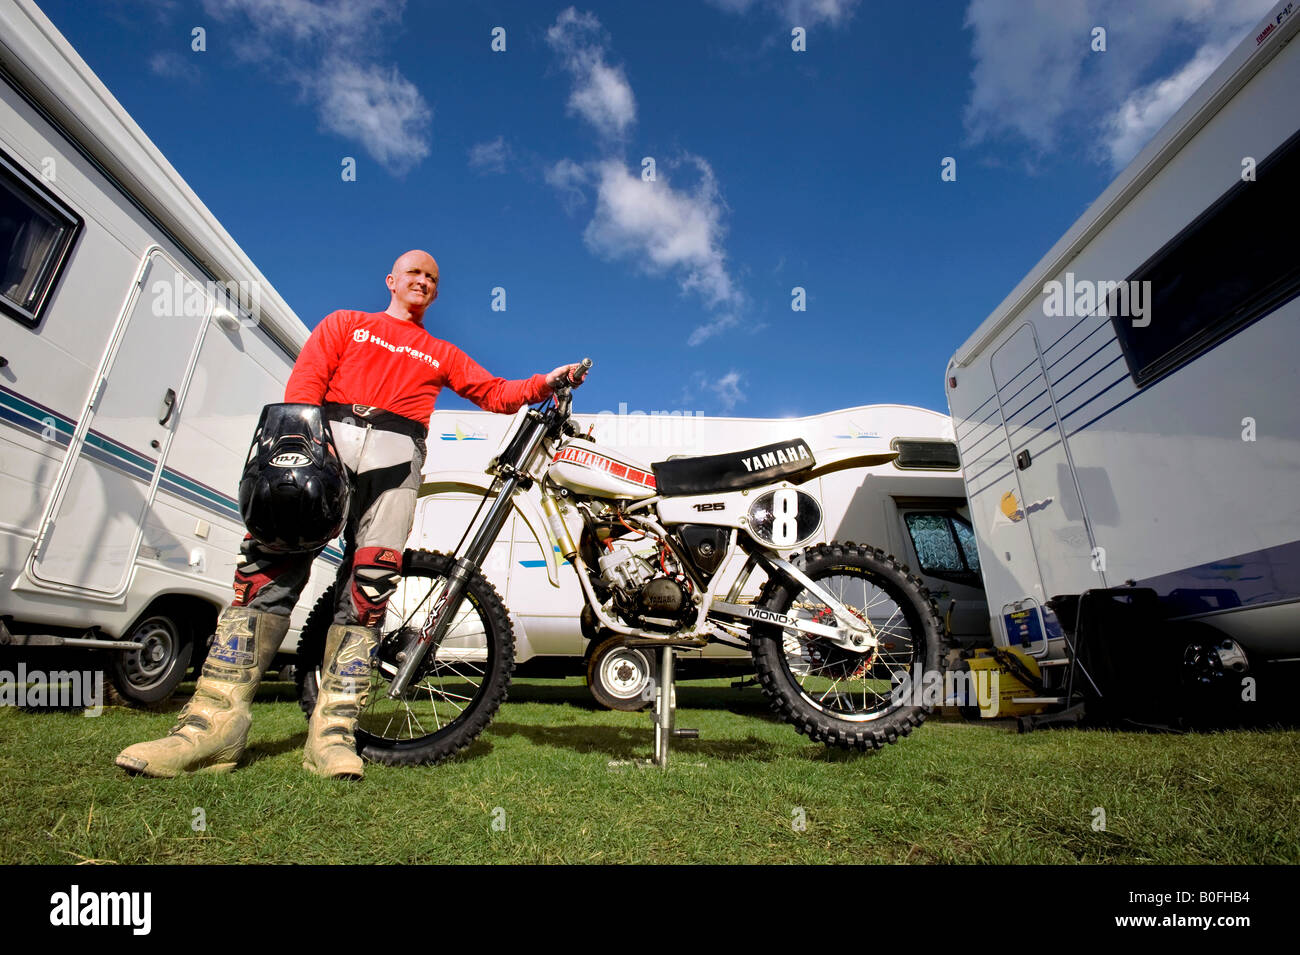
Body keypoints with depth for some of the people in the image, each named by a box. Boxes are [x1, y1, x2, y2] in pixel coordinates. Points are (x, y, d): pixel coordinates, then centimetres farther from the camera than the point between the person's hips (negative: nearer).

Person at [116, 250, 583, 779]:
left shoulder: (442, 354, 30)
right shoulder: (345, 323, 25)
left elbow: (497, 393, 23)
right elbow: (304, 381, 9)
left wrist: (547, 383, 8)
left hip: (393, 459, 1)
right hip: (329, 441, 0)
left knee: (368, 589, -11)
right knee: (270, 568, -14)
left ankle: (332, 730, -9)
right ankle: (218, 719, -12)